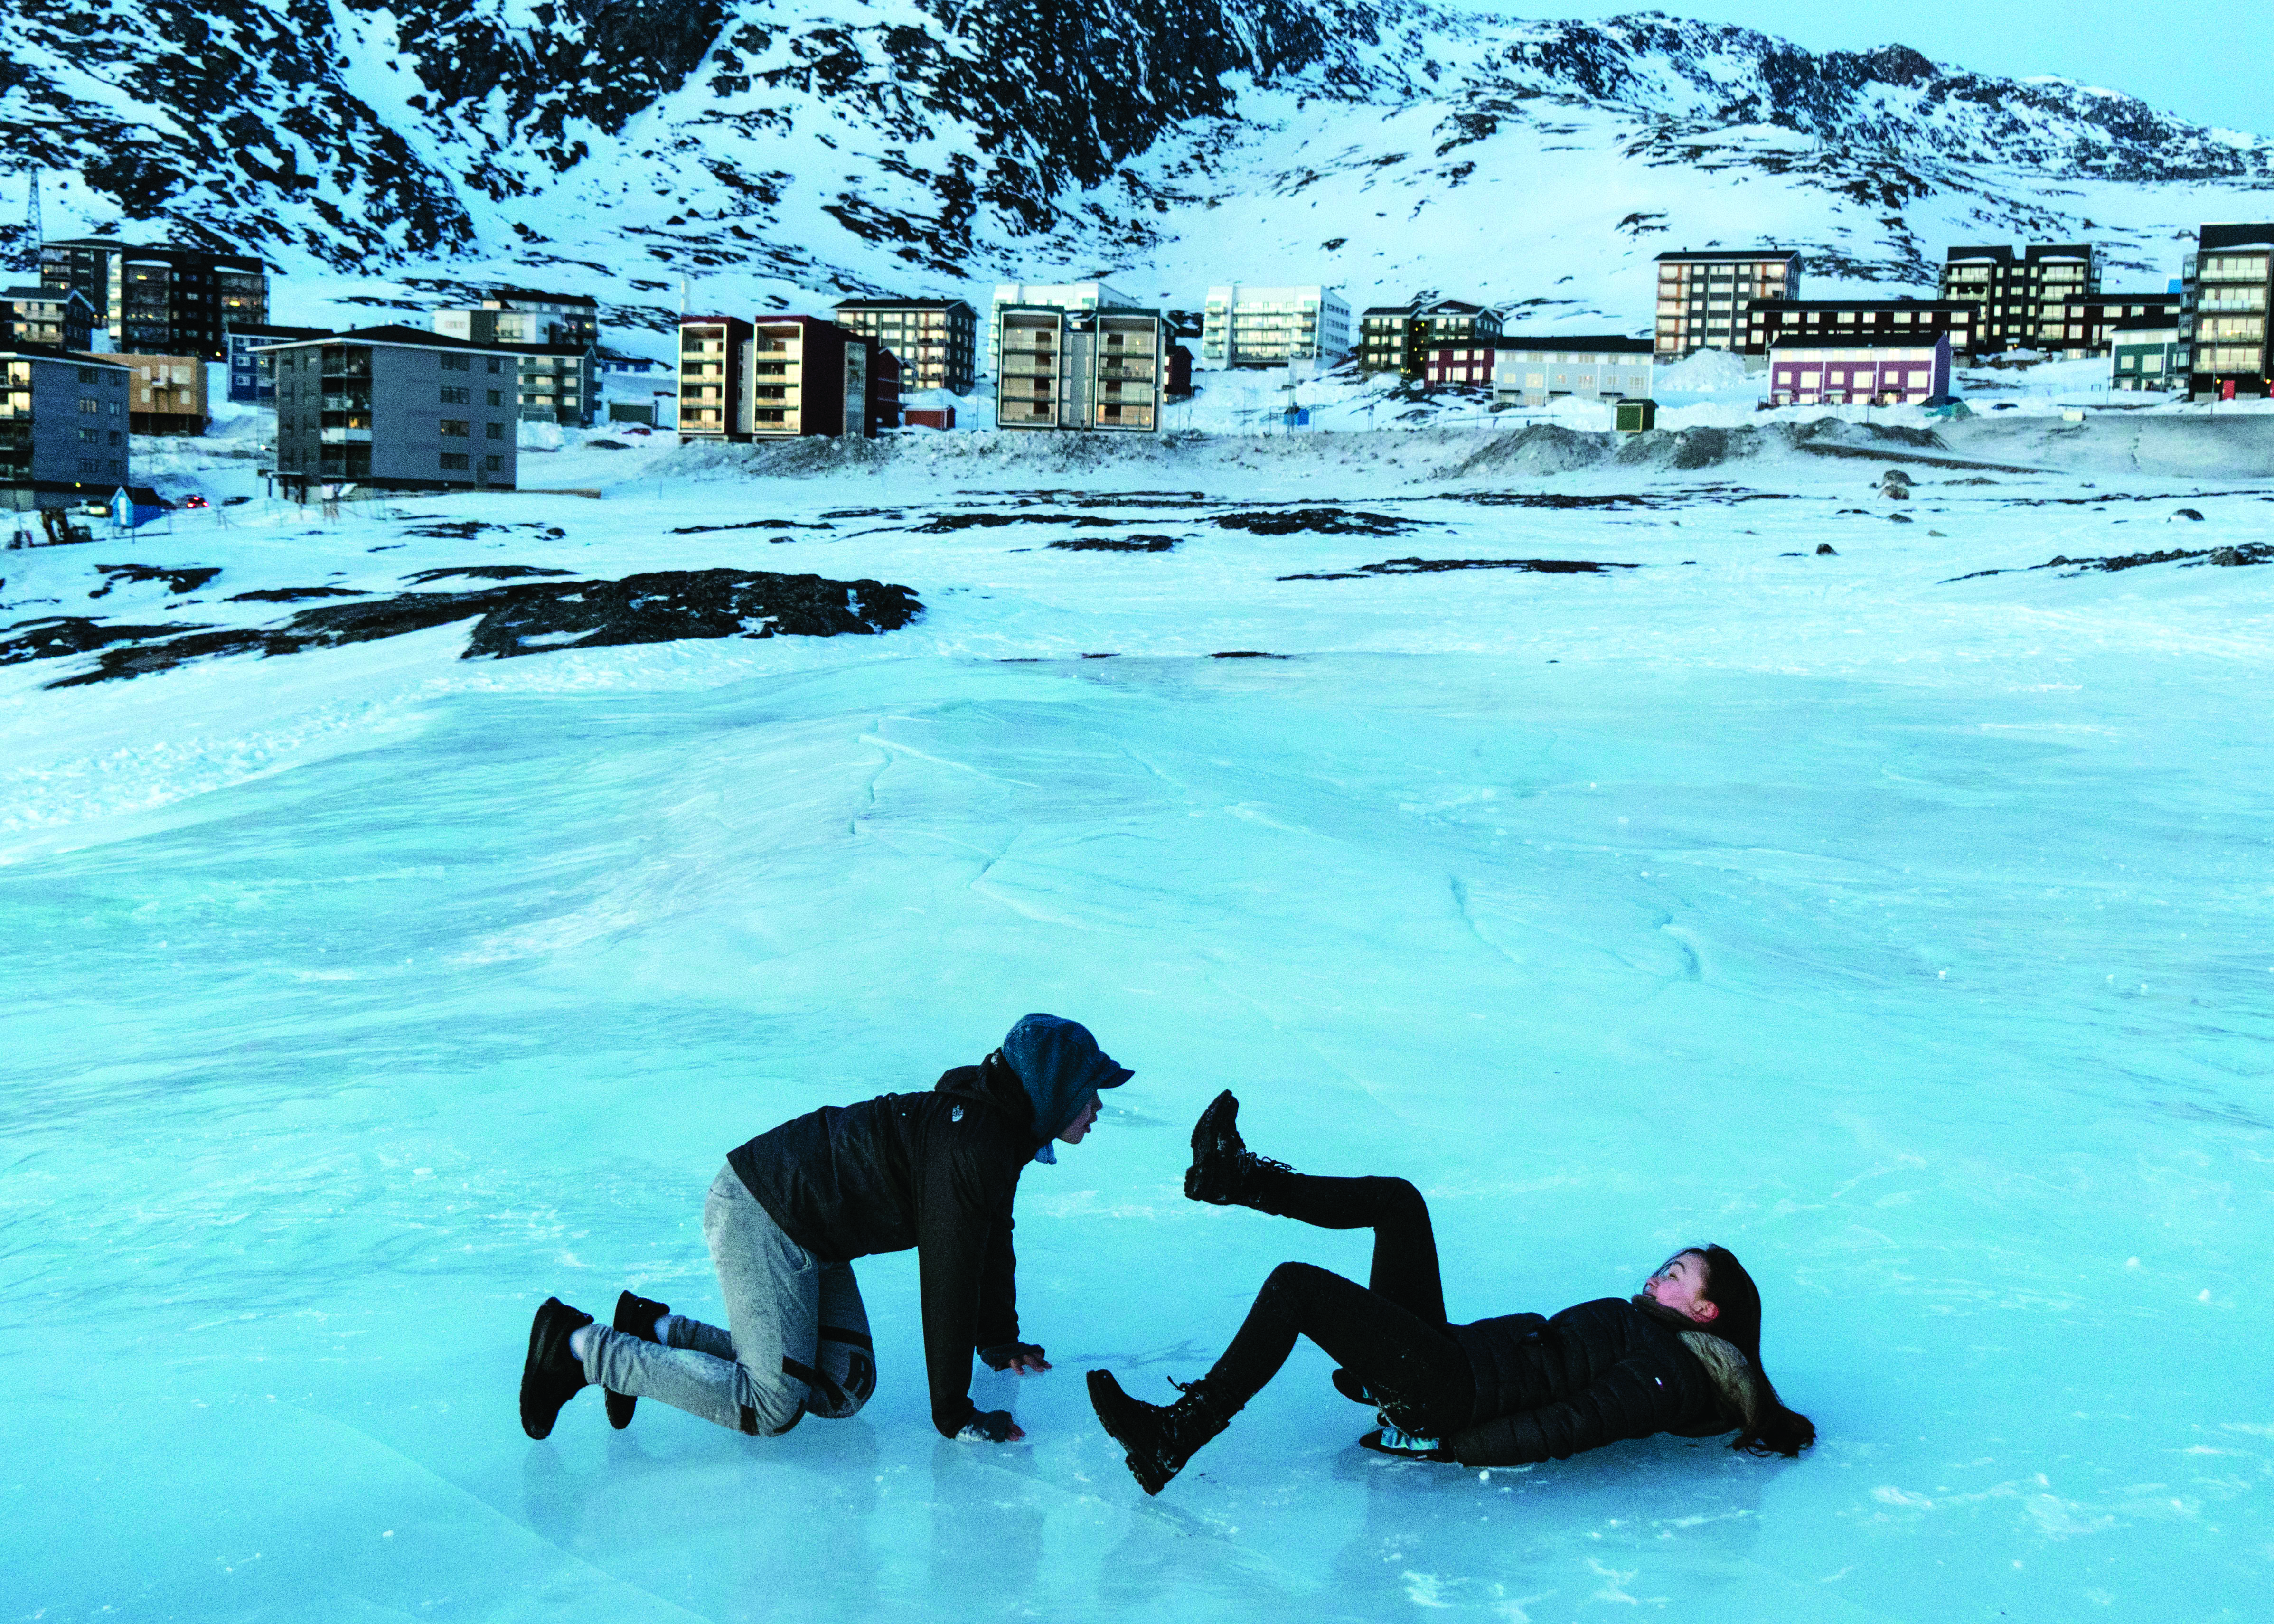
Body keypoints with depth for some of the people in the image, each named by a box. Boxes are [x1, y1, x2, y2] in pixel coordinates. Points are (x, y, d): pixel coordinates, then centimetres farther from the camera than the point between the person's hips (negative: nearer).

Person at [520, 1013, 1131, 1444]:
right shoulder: (969, 1149, -25)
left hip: (805, 1224, 10)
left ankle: (662, 1331, 13)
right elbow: (948, 1278, -22)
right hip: (763, 1220, -10)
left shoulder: (999, 1128, 6)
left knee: (843, 1389, 7)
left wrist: (1000, 1341, 31)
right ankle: (580, 1347, -3)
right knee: (770, 1408, -9)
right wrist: (954, 1415, -14)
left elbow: (992, 1243, 21)